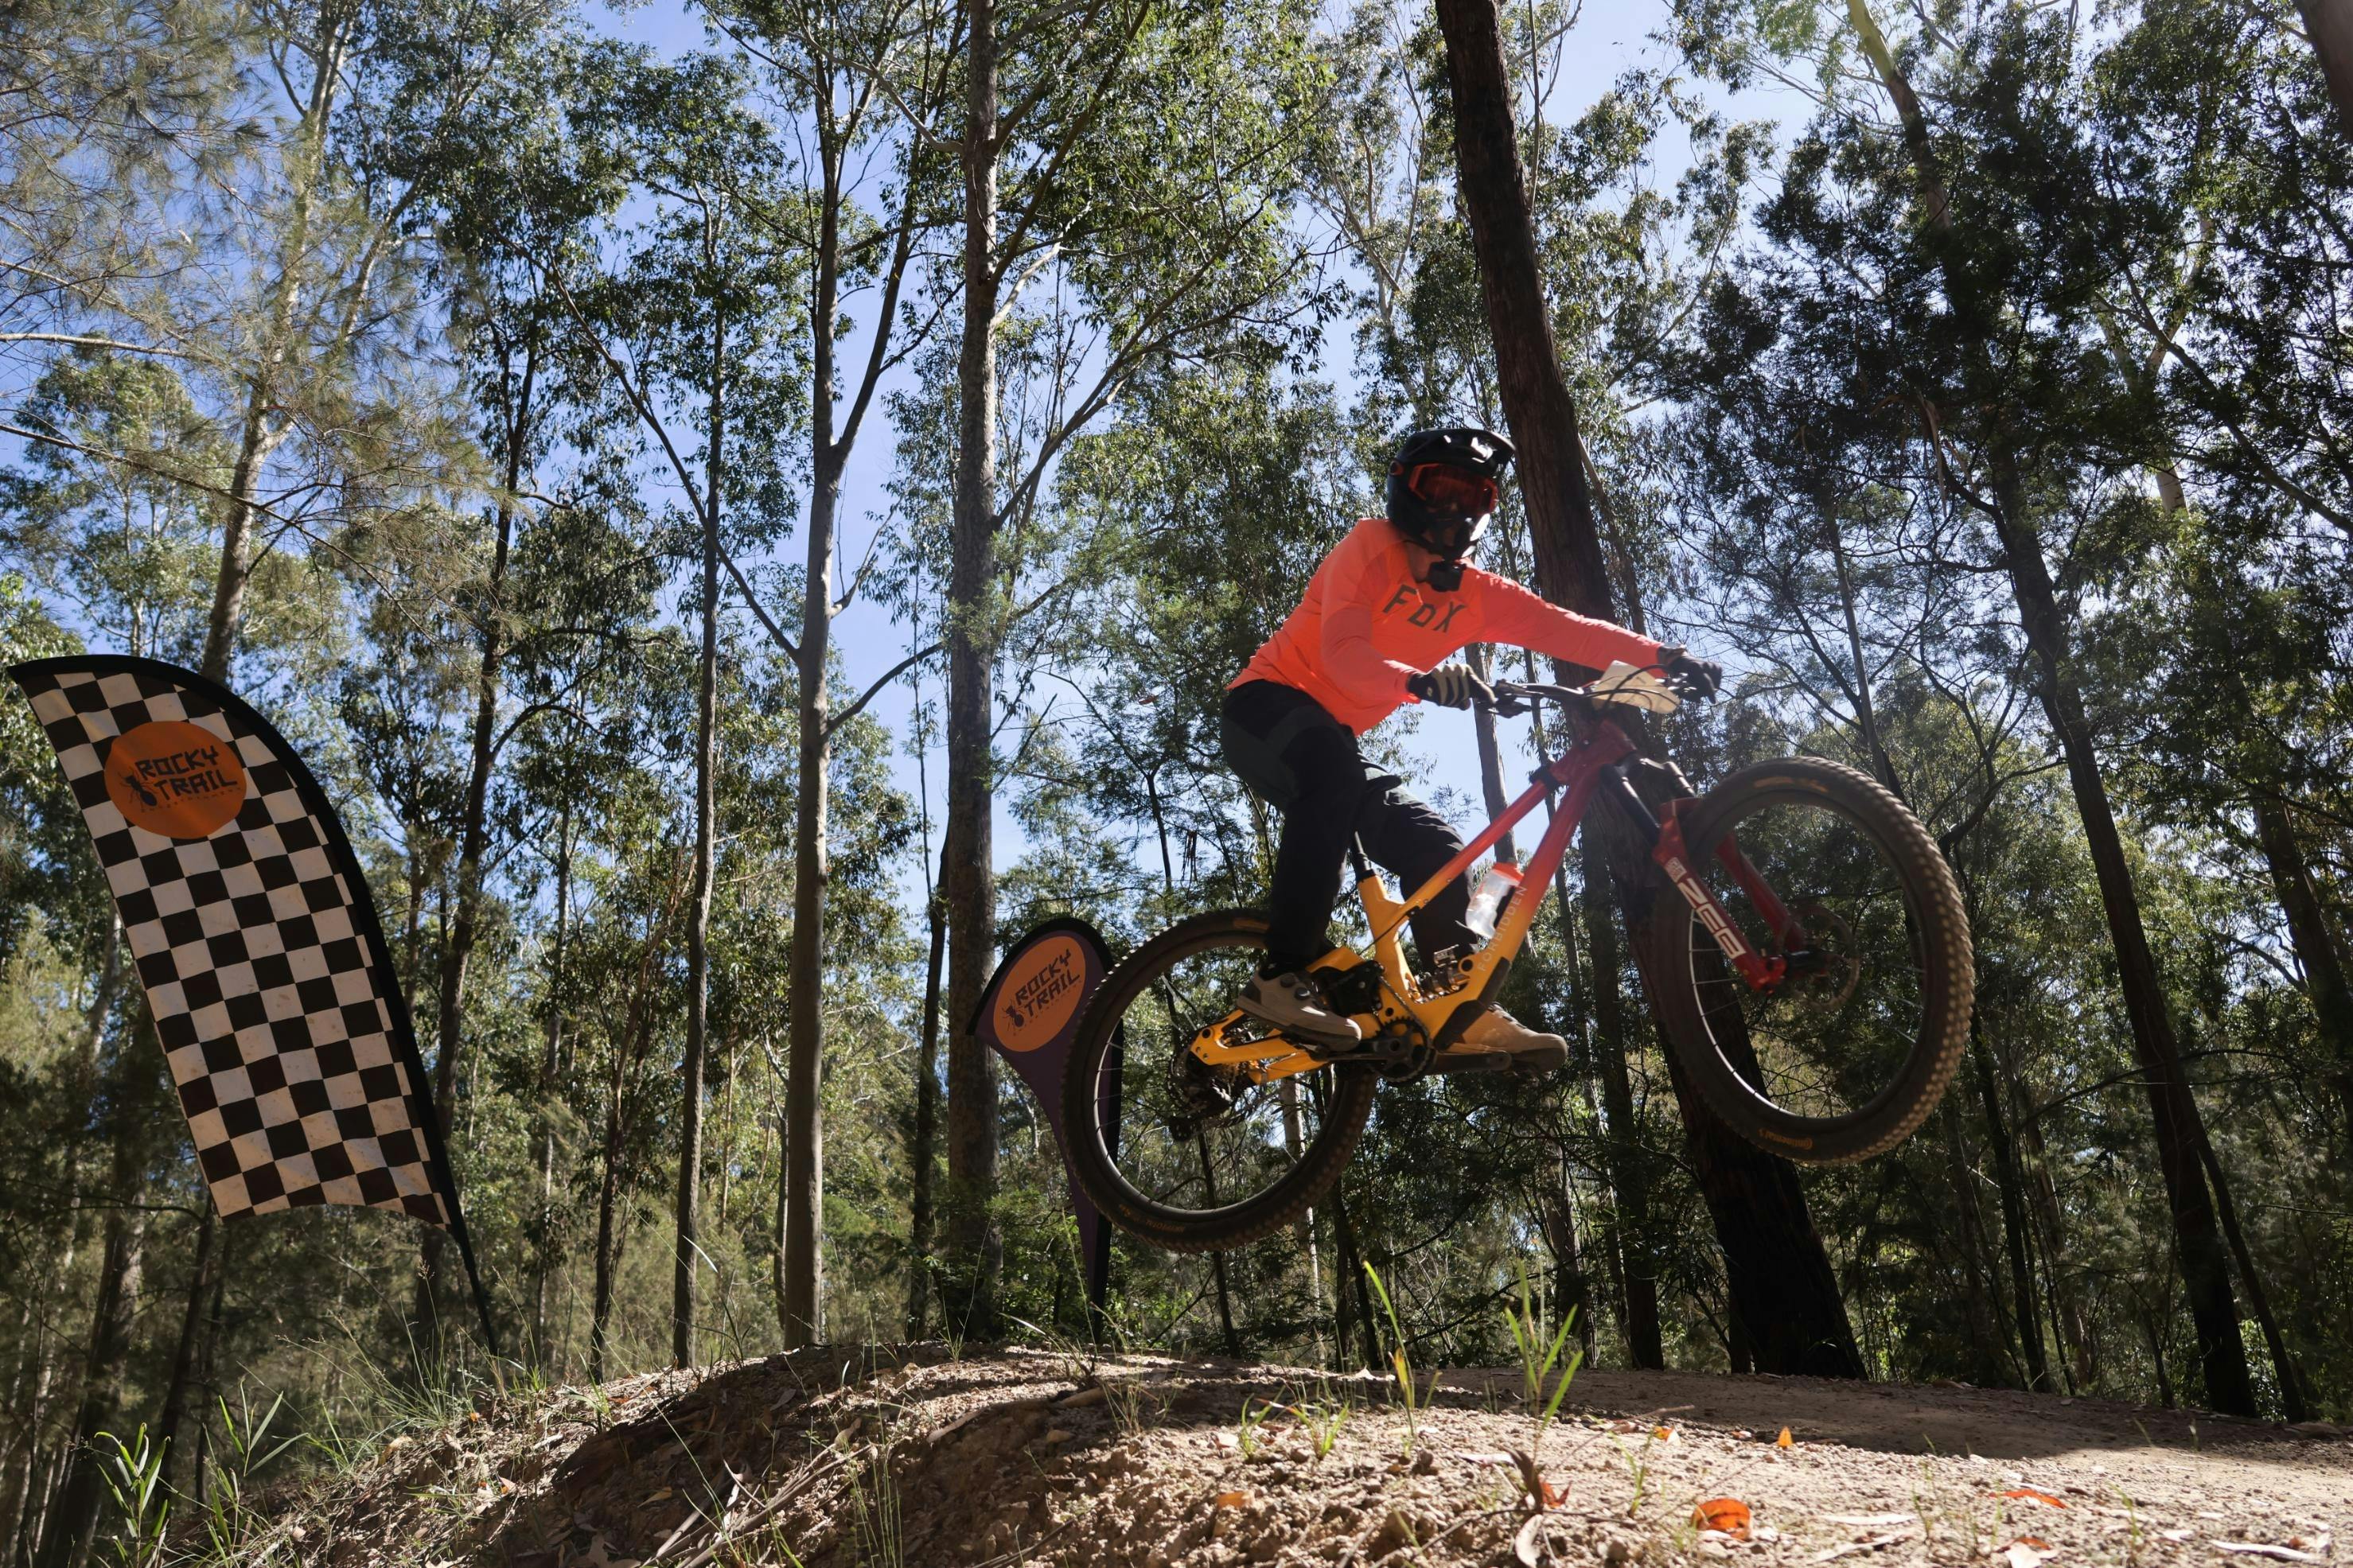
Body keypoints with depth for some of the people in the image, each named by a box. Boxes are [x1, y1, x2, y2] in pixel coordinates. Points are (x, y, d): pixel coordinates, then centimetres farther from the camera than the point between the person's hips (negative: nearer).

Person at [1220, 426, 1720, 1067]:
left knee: (1435, 846, -3)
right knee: (1336, 776, -37)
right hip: (1267, 704, -7)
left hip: (1329, 739, 7)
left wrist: (1662, 657, -20)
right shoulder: (1370, 547, -13)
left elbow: (1562, 629, -6)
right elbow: (1343, 653, -29)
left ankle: (1467, 1011, 3)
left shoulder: (1475, 594, 4)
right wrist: (1418, 681, -49)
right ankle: (1281, 977, -35)